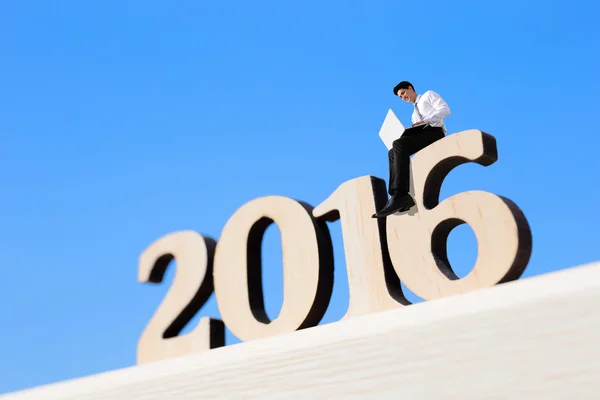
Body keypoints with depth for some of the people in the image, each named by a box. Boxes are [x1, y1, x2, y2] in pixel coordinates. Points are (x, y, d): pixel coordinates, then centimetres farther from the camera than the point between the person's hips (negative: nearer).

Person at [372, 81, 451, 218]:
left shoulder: (428, 95, 15)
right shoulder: (414, 114, 36)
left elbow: (445, 110, -2)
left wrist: (424, 121, -13)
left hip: (434, 132, -8)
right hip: (422, 135, 8)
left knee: (399, 144, -28)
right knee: (393, 152, -12)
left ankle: (399, 196, -39)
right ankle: (402, 196, -28)